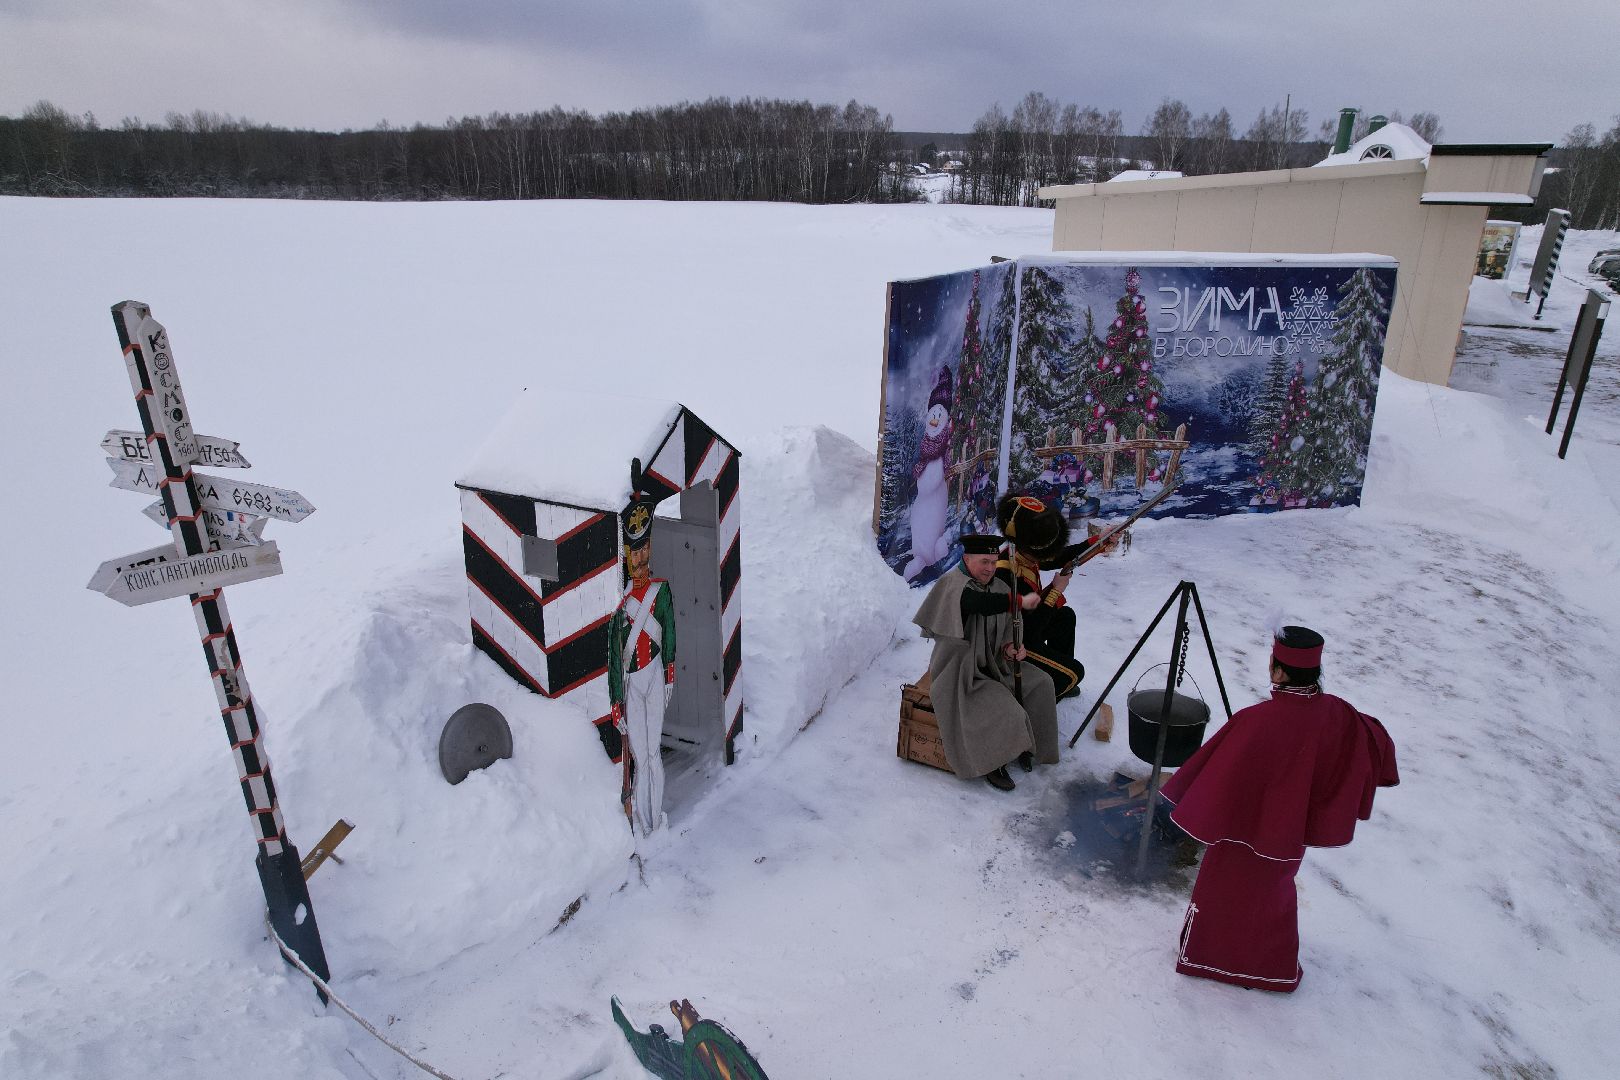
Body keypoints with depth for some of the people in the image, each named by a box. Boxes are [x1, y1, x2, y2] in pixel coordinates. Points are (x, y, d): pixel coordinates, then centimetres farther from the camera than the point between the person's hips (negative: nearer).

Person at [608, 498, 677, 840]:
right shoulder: (620, 600, -2)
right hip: (630, 681, 0)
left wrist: (670, 674, 8)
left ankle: (656, 823, 14)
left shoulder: (661, 589, 2)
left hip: (654, 674, 0)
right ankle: (641, 829, 10)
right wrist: (616, 704, -3)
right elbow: (613, 655, -1)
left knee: (653, 751, 4)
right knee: (640, 756, 2)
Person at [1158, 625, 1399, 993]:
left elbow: (1215, 768, -24)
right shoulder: (1336, 714, -15)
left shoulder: (1256, 721, -32)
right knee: (1274, 889, 28)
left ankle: (1206, 955, 36)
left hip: (1246, 824, -6)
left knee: (1223, 889, 17)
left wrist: (1176, 789, -9)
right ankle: (1277, 968, 45)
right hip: (1291, 829, 6)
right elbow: (1377, 745, 3)